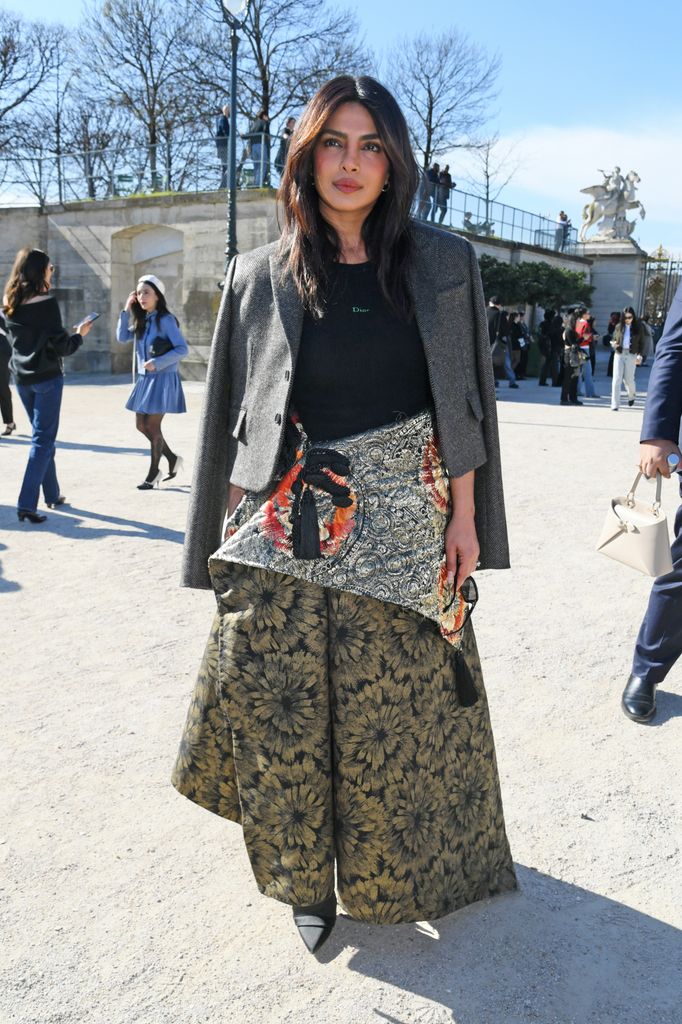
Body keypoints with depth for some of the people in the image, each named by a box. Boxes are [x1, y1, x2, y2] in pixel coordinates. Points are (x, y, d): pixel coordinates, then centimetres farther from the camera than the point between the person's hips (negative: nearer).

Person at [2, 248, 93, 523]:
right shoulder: (47, 303, -15)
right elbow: (61, 347, -14)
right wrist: (80, 335, 5)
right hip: (47, 377, -7)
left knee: (42, 435, 20)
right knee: (43, 439, -3)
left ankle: (52, 494, 29)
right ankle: (26, 504, -10)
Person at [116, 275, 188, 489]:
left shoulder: (165, 320, -11)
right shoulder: (141, 321, 11)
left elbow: (182, 349, -16)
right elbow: (122, 338, 8)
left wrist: (157, 363, -22)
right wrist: (126, 311, 2)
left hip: (163, 378, -8)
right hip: (145, 378, 8)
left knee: (152, 426, -4)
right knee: (141, 425, 9)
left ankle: (153, 473, 10)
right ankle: (172, 458, 25)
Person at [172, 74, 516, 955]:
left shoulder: (444, 265, 3)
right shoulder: (260, 277, 3)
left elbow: (462, 403, 4)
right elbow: (236, 415, 5)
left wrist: (464, 518, 0)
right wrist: (233, 534, 2)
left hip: (402, 530, 1)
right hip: (289, 534, 0)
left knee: (398, 709, 9)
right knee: (289, 712, 5)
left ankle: (392, 873, 35)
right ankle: (305, 877, 29)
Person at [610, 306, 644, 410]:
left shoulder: (638, 327, 2)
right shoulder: (619, 327, 7)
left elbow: (641, 343, 4)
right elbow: (614, 339, 17)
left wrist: (639, 355, -8)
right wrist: (613, 344, -6)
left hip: (631, 355, -1)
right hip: (619, 355, 1)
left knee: (629, 379, 2)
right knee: (617, 379, -7)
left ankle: (631, 395, 35)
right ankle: (615, 404, -7)